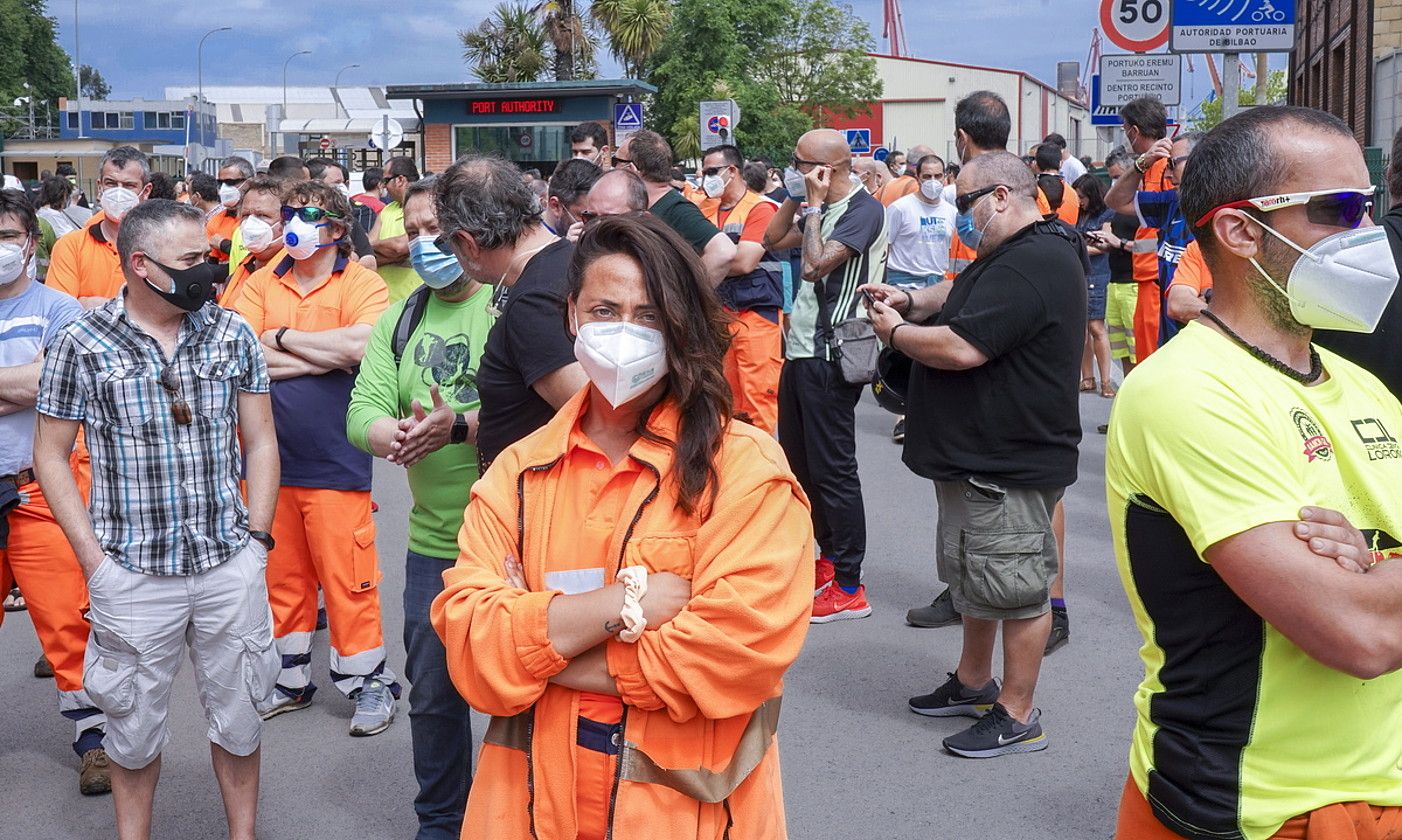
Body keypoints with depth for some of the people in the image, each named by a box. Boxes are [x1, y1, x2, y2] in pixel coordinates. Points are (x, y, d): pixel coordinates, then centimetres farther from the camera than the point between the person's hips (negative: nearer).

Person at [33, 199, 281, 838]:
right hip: (132, 571, -2)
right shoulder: (82, 344, -5)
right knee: (134, 725, 12)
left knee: (236, 714, 13)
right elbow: (51, 455, 1)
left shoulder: (233, 335, 2)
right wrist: (94, 560, -6)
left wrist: (257, 537, 0)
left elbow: (260, 442, 8)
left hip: (231, 565, 2)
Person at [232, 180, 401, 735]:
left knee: (347, 578, 1)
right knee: (283, 574, 15)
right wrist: (325, 356, -14)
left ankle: (370, 684, 17)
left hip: (335, 461, -5)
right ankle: (293, 679, 31)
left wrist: (283, 338, -12)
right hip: (271, 456, 5)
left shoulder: (362, 285, -6)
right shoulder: (263, 283, 6)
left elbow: (359, 345, -25)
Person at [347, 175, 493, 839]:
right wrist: (398, 435, -21)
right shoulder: (398, 322, 11)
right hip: (433, 541, 5)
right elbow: (364, 412, 0)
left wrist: (459, 426, -28)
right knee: (432, 694, 16)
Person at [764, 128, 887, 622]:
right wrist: (795, 200, 8)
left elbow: (816, 264, -25)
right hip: (801, 351, 10)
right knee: (799, 463, 17)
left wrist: (814, 204, -14)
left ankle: (848, 588, 2)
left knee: (832, 469, -5)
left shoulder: (864, 210, -14)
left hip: (829, 358, -10)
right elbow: (773, 240, 20)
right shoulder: (823, 210, 14)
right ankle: (829, 558, 31)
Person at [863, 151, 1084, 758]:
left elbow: (962, 348, -29)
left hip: (1011, 463, -12)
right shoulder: (1015, 254, 13)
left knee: (1015, 586, 0)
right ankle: (973, 683, 38)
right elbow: (961, 295, 26)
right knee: (973, 573, 22)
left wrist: (895, 331, -11)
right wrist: (912, 301, 6)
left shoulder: (1030, 265, -23)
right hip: (978, 453, 12)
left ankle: (1017, 716, 11)